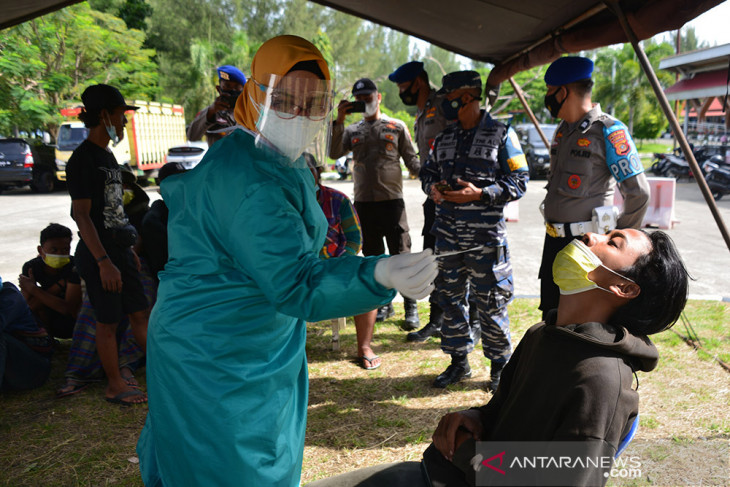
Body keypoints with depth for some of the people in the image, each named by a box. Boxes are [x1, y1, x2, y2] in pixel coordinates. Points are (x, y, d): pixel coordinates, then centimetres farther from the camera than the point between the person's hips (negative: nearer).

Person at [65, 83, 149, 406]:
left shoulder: (106, 155, 13)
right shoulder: (83, 159, -13)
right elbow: (81, 214, -18)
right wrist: (103, 261, -22)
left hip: (119, 249, 8)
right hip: (98, 253, -8)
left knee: (138, 313, 13)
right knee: (108, 320, 3)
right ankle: (115, 385, 15)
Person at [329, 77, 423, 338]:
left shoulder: (396, 127, 8)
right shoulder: (352, 130, 14)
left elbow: (411, 159, 6)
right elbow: (334, 153, -1)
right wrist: (339, 121, -8)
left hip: (392, 199, -3)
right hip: (363, 201, 3)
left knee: (401, 255, -4)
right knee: (373, 255, 9)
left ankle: (411, 307, 4)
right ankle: (384, 303, 22)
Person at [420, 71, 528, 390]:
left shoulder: (501, 135, -2)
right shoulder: (444, 138, 13)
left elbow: (518, 181, -5)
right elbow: (428, 171, 22)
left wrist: (480, 194, -17)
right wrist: (432, 188, -2)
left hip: (486, 235, -5)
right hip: (448, 233, 5)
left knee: (491, 301, 3)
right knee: (449, 298, 11)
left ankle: (500, 365, 22)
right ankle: (459, 361, 27)